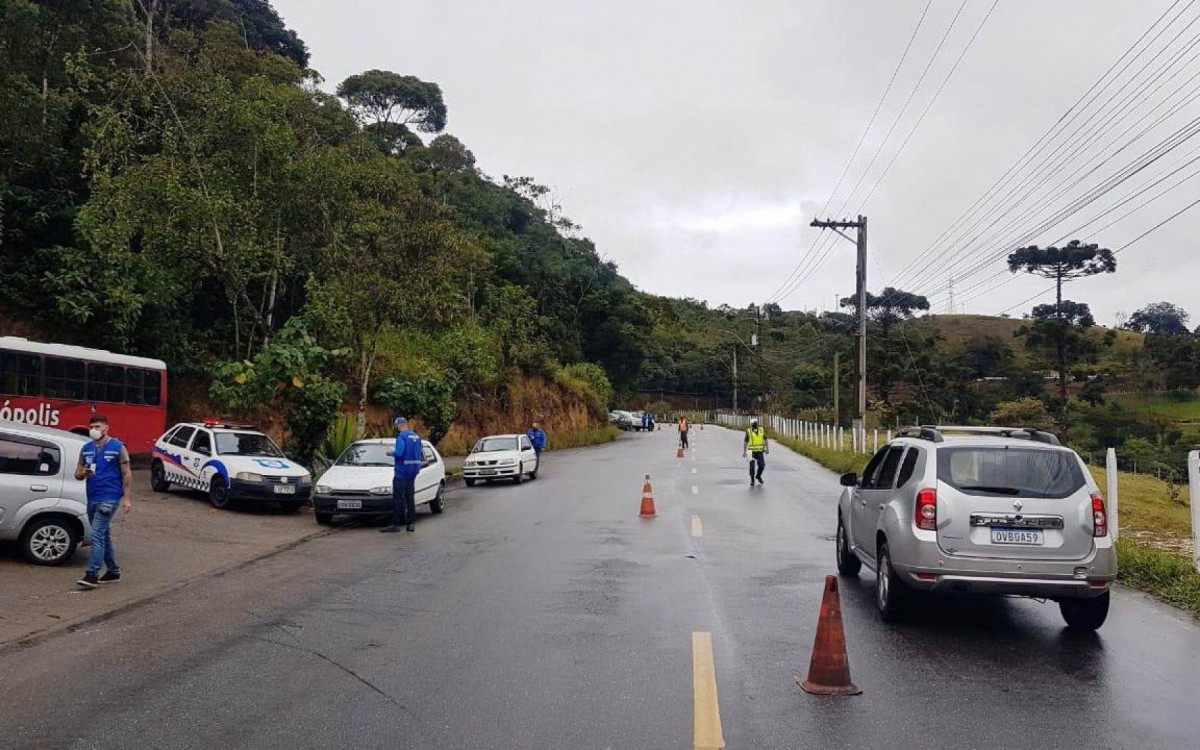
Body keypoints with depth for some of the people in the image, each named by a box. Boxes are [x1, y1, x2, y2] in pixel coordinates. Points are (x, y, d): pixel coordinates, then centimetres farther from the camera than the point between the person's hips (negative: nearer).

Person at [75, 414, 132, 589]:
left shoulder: (117, 447, -4)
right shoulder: (86, 449, 11)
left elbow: (127, 474, -4)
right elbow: (77, 474, 16)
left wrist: (126, 498, -10)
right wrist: (83, 473, -9)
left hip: (109, 497, -7)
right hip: (92, 498, 7)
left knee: (97, 534, -15)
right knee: (104, 535, 13)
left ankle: (92, 574, -15)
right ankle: (113, 571, 24)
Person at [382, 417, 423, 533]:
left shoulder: (402, 436, -13)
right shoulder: (416, 436, 12)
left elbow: (399, 453, -23)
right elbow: (421, 453, 15)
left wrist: (391, 453, -4)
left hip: (402, 471, -8)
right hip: (413, 470, 8)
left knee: (397, 497, -4)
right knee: (410, 496, 11)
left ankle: (395, 524, -4)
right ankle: (410, 523, 11)